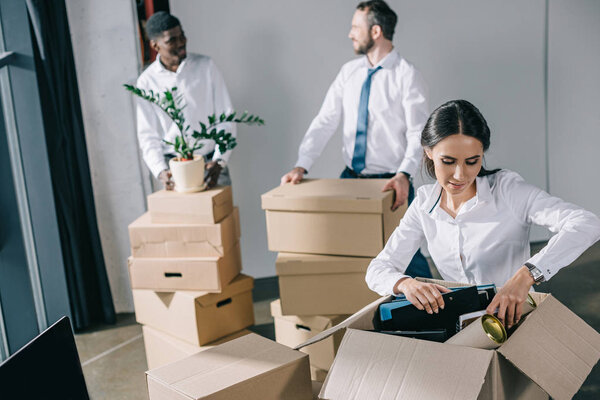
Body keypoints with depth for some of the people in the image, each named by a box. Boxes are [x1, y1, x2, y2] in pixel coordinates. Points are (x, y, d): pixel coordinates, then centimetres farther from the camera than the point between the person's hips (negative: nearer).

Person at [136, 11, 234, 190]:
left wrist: (219, 161, -11)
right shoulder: (146, 81, 2)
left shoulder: (205, 66, 1)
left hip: (211, 162, 0)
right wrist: (160, 171, -13)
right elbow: (147, 135, 4)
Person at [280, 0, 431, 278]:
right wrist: (302, 166, -7)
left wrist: (404, 175, -29)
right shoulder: (349, 72, 8)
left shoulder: (406, 75, -7)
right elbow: (325, 122, 4)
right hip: (349, 180, 5)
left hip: (391, 183, -5)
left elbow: (418, 133, -13)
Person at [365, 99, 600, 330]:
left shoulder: (507, 190, -9)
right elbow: (378, 269, 5)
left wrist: (526, 274, -34)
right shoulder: (424, 204, 4)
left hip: (514, 321, -2)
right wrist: (405, 283, -19)